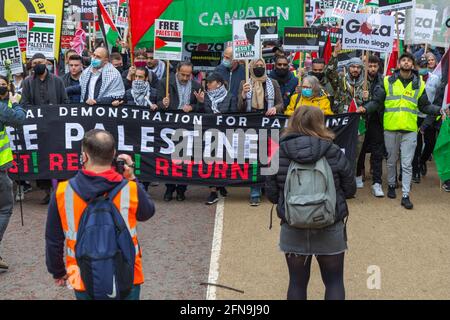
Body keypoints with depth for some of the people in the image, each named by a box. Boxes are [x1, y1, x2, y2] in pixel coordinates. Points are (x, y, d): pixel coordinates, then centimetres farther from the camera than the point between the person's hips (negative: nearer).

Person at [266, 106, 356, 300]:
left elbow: (271, 195, -3)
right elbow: (350, 190, -1)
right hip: (330, 229, -1)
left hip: (293, 230, 1)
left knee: (297, 282, 15)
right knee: (334, 281, 15)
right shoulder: (334, 153, -10)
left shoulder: (279, 154, -8)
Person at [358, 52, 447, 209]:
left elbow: (425, 106, 11)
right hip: (391, 129, 0)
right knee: (392, 161, 14)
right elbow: (376, 101, 2)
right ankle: (391, 185, 35)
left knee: (407, 164, -1)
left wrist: (438, 110, -4)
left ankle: (405, 195, 2)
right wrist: (365, 108, -14)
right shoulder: (388, 81, 3)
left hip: (410, 130, 0)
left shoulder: (419, 84, 7)